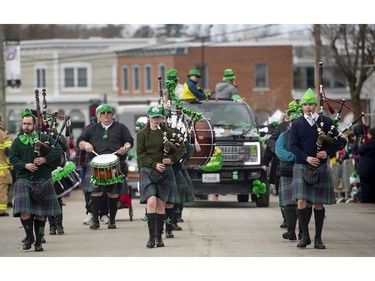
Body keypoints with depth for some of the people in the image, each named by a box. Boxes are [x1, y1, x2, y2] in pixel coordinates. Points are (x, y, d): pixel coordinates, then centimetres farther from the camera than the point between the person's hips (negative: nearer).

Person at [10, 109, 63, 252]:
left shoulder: (44, 138, 5)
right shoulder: (17, 141, 8)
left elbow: (58, 151, -1)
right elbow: (12, 158, 3)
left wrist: (45, 159, -15)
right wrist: (25, 165, -14)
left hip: (42, 180, 0)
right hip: (24, 180, 0)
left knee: (41, 214, 4)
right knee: (24, 212, -11)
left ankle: (39, 241, 15)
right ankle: (29, 236, 10)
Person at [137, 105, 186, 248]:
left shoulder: (168, 132, 5)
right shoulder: (142, 134, 2)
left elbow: (181, 148, 9)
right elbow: (140, 153, -2)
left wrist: (171, 159, -8)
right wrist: (154, 164, -15)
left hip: (165, 172, 2)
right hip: (147, 171, -2)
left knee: (161, 204, 3)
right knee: (151, 201, -17)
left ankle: (159, 236, 11)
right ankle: (151, 236, -16)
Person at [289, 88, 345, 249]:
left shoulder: (326, 122, 5)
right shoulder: (297, 124, 4)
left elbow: (339, 143, 5)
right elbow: (293, 145, -3)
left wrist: (328, 152, -13)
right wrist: (306, 158, -17)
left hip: (321, 168, 1)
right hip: (301, 167, 0)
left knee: (318, 204, 4)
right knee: (301, 202, -11)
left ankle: (318, 238, 12)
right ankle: (305, 236, 1)